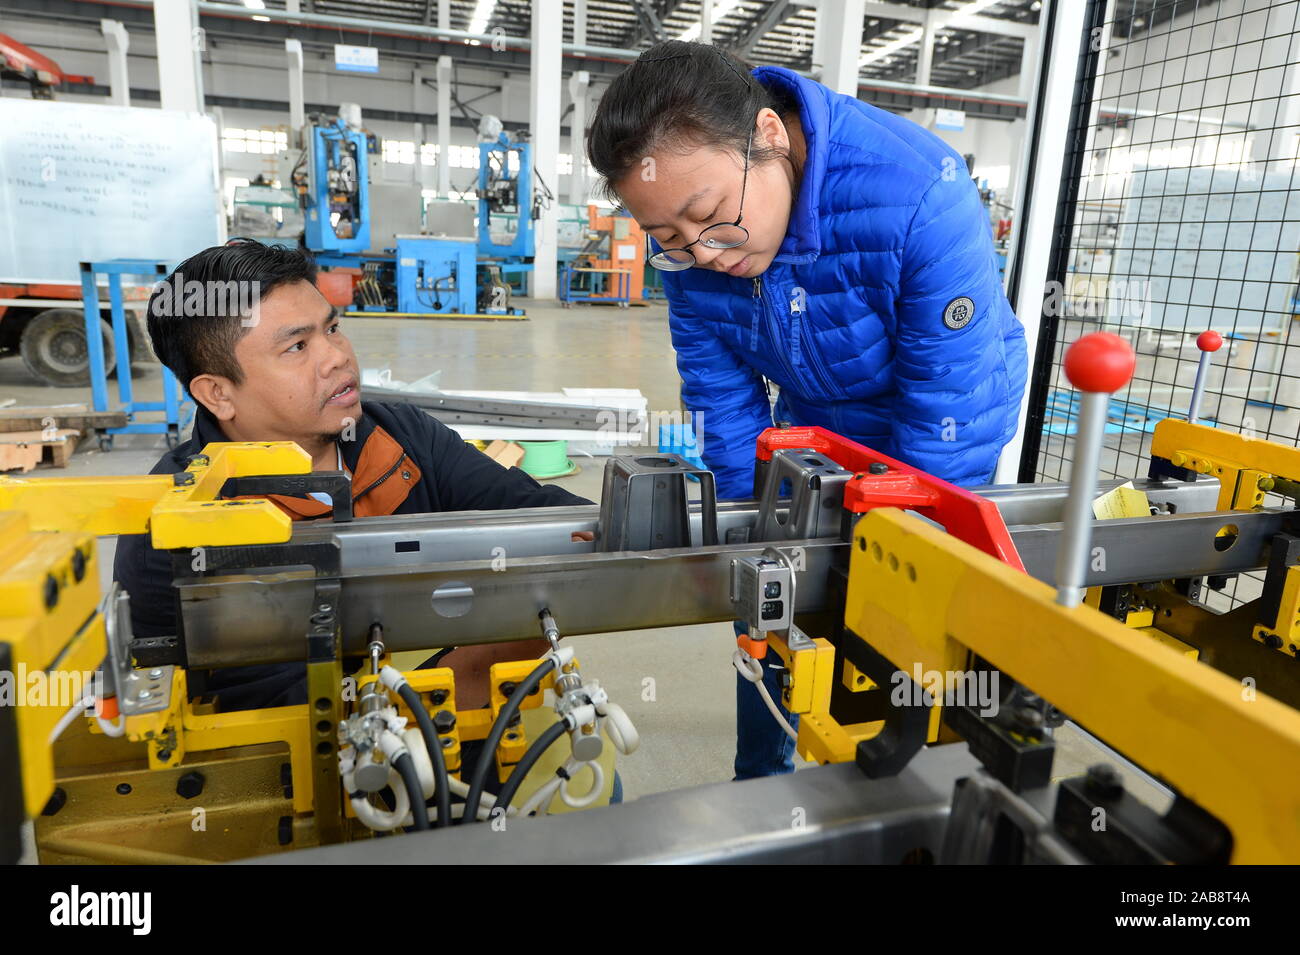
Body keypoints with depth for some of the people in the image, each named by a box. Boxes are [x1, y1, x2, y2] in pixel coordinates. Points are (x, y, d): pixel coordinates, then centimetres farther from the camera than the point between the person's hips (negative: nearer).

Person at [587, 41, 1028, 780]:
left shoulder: (921, 198, -36)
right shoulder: (689, 232, -19)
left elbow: (952, 414, -31)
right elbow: (721, 394, -11)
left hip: (930, 440, -4)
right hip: (812, 429, 4)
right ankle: (762, 790, 31)